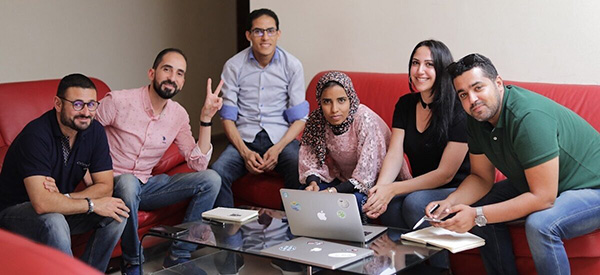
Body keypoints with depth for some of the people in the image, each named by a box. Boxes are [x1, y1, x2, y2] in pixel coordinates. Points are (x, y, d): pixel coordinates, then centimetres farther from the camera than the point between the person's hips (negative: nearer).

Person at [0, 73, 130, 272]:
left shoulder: (94, 131, -8)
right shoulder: (37, 135, -28)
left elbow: (105, 186, -7)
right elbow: (42, 203, -36)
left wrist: (64, 197, -23)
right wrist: (92, 204, -26)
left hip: (61, 207, 7)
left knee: (118, 212, -13)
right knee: (54, 222, -37)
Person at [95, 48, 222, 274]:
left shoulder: (179, 115, 2)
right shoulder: (118, 101, -14)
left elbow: (198, 164, -3)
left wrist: (206, 117, -11)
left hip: (146, 186, 5)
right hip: (114, 185, -5)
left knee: (211, 180, -12)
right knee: (128, 182, -41)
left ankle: (178, 256, -5)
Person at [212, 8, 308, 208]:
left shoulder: (292, 66, 2)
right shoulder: (233, 66, 2)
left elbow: (299, 118, 2)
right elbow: (228, 117, 2)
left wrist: (277, 148, -13)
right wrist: (245, 152, -14)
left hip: (281, 138, 0)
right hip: (244, 138, 0)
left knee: (301, 173, -31)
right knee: (217, 172, -29)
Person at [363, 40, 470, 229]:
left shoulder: (459, 111, -15)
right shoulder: (405, 105, 5)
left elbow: (446, 174, -17)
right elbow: (394, 154, -4)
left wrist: (392, 189, -25)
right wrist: (380, 187, -27)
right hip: (421, 188, 5)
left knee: (414, 202, -34)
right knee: (379, 204, -26)